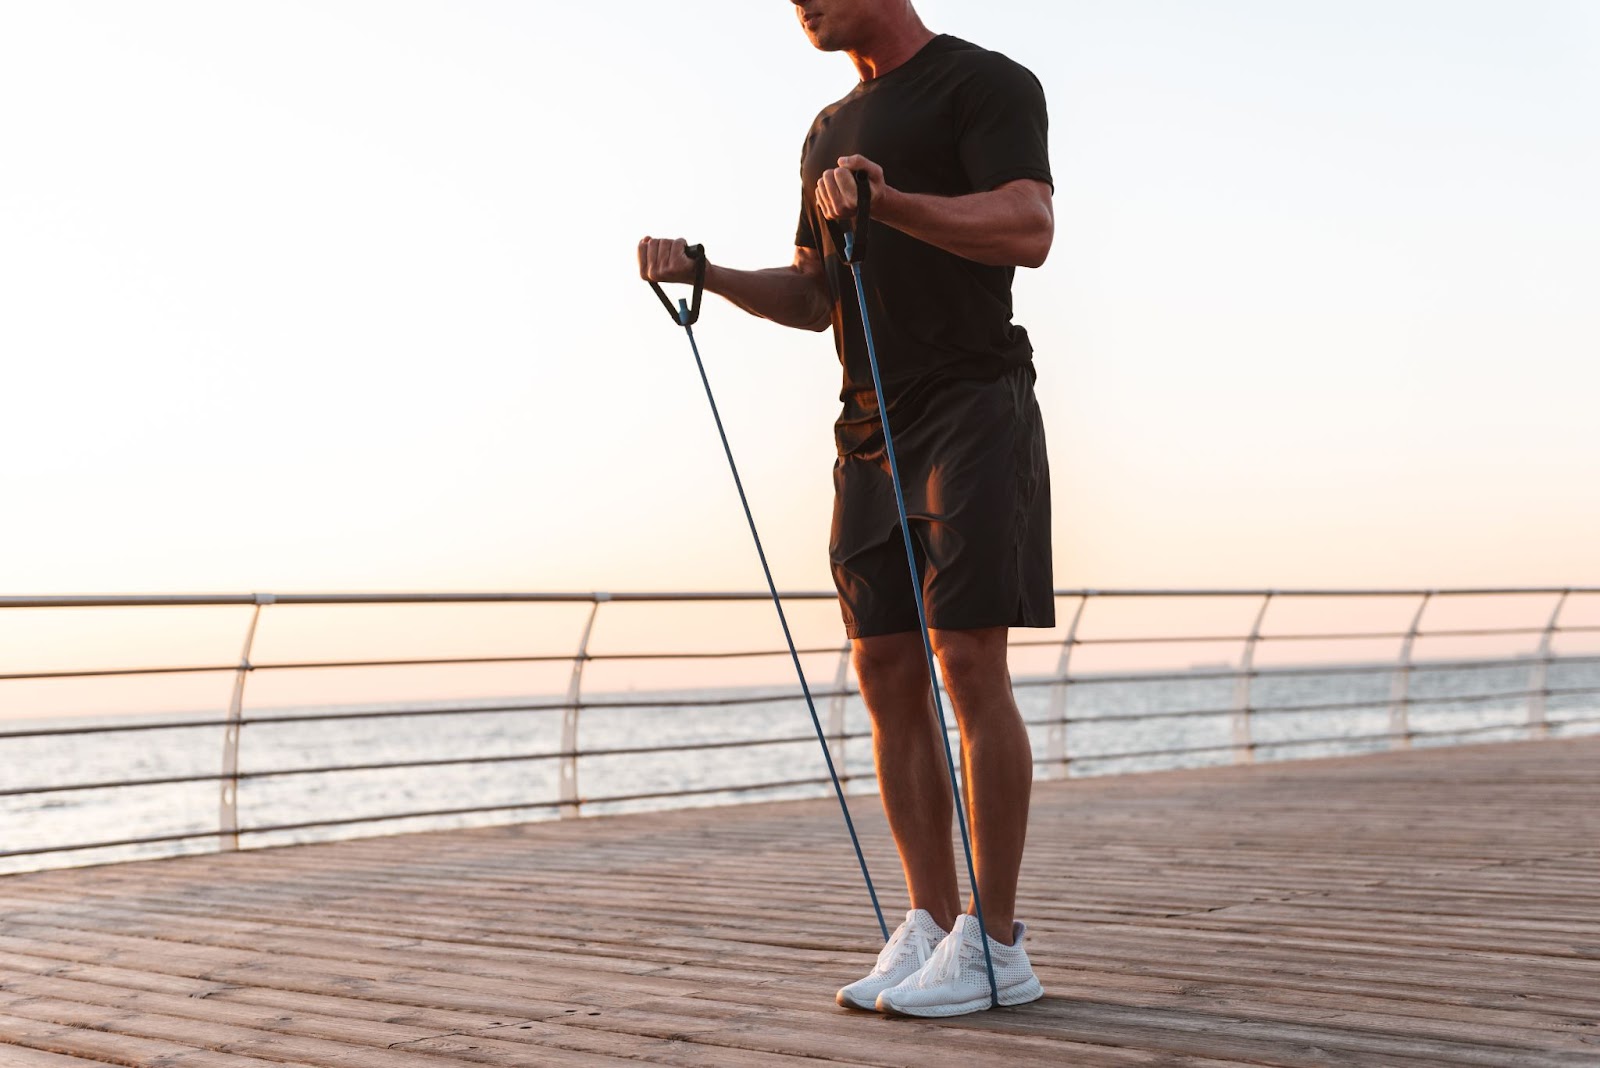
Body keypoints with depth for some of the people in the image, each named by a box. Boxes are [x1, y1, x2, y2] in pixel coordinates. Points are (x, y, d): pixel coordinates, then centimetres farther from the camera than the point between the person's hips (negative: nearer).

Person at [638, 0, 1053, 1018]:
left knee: (969, 662, -11)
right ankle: (932, 927, 10)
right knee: (887, 674, 3)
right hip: (871, 428, 8)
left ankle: (998, 944, -5)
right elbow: (810, 298, 24)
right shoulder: (831, 130, 22)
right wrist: (708, 272, 8)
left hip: (973, 407, -7)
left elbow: (1028, 229, -19)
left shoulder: (986, 84, -3)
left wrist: (888, 201, -32)